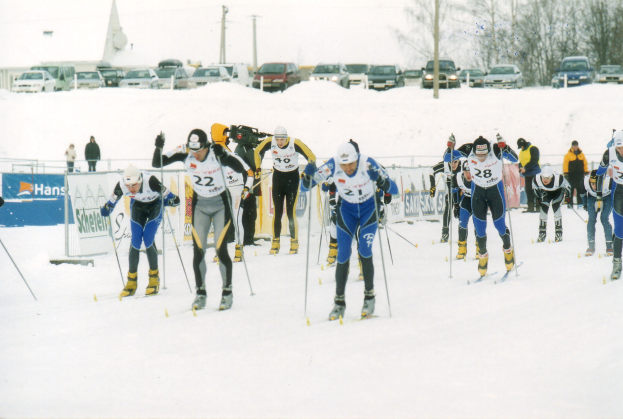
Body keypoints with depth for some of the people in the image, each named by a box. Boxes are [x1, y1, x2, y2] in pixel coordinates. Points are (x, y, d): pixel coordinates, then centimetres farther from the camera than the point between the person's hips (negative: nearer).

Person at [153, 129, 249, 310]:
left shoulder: (217, 152, -23)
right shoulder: (184, 152, -15)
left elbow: (241, 170, -28)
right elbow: (157, 163, -12)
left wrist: (223, 154, -42)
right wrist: (159, 148, -32)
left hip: (221, 205, -3)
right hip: (200, 205, 3)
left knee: (221, 249, -8)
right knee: (198, 250, -3)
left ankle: (227, 292, 5)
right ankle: (200, 293, 10)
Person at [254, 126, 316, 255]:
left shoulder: (295, 143, -22)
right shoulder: (270, 142, -14)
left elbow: (311, 157, -14)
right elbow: (258, 152, 6)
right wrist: (257, 168, 5)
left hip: (292, 178, -3)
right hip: (277, 177, 3)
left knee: (291, 212, -6)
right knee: (277, 212, 1)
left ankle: (294, 243, 1)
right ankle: (275, 242, 7)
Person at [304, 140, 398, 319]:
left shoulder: (367, 163, -28)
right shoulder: (333, 165, -23)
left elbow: (393, 189, -28)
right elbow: (309, 185, -13)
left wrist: (380, 180, -47)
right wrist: (309, 175, -35)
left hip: (369, 208, -2)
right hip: (346, 210, 2)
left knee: (364, 252, -16)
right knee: (343, 256, -5)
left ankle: (369, 297, 0)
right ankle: (339, 302, 7)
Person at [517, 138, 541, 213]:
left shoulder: (533, 149, -8)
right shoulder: (522, 152, 17)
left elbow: (534, 161, -16)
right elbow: (521, 162, 21)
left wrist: (525, 168, -21)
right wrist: (520, 169, 0)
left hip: (534, 173, -8)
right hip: (527, 174, 8)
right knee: (528, 190, 5)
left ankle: (538, 207, -7)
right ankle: (530, 207, 7)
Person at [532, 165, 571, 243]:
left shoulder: (558, 179, -39)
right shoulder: (536, 180, -33)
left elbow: (567, 186, -17)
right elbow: (535, 188, -7)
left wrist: (568, 196, -15)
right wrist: (538, 198, -2)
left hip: (558, 192, -3)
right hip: (546, 192, 3)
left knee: (556, 208, -21)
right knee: (543, 209, -10)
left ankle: (559, 233, -12)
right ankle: (542, 233, 6)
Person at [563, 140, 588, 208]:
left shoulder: (581, 154, 11)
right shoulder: (568, 155, 0)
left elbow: (585, 164, 16)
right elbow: (565, 164, -5)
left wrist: (586, 172, 11)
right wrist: (565, 173, -12)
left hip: (580, 174, 3)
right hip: (571, 175, -3)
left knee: (580, 189, 2)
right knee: (571, 189, -1)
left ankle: (580, 203, 5)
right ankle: (570, 203, 5)